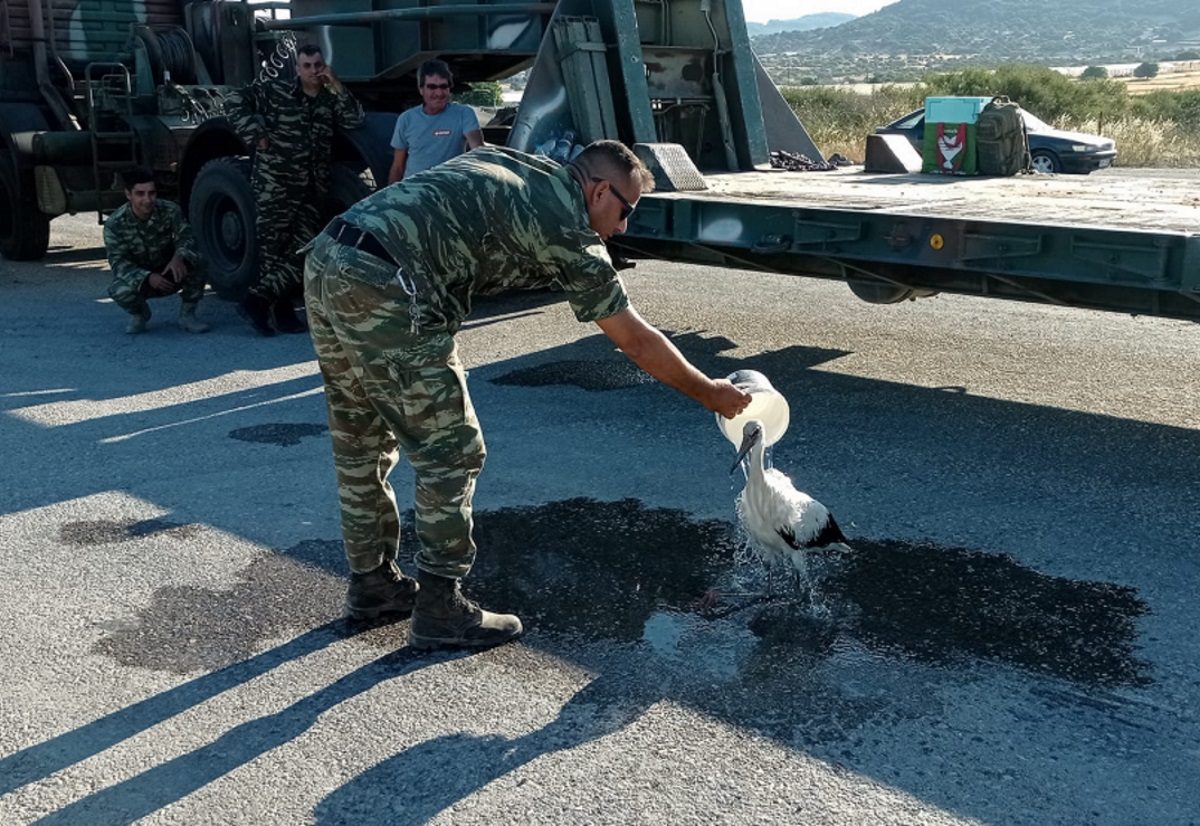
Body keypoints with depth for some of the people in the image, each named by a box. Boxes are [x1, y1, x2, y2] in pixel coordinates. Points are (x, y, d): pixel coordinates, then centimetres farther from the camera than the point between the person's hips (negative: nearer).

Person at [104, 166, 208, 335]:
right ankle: (139, 314, 4)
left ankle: (187, 314, -8)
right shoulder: (114, 224, -20)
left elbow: (185, 237, -20)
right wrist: (147, 277, -40)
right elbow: (118, 263, -22)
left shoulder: (170, 211, -16)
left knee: (196, 260, -30)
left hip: (170, 274, 1)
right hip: (138, 278, -1)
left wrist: (179, 257, -44)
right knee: (118, 290, -35)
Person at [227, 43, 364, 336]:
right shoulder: (274, 91, 2)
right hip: (274, 187, -4)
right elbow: (236, 102, 0)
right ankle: (281, 310, 5)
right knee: (272, 247, -2)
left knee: (303, 253, -1)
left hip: (311, 191, 5)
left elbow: (355, 120, 1)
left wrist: (337, 86, -4)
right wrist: (255, 136, -7)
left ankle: (260, 298, 7)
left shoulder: (330, 101, 14)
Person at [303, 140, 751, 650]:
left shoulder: (516, 165, 23)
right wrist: (709, 393, 17)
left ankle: (371, 583, 34)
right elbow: (636, 342, 5)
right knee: (450, 451, 3)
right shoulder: (567, 229, 0)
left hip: (323, 262, 9)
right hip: (382, 289, -9)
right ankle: (439, 610, 12)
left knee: (361, 444, 20)